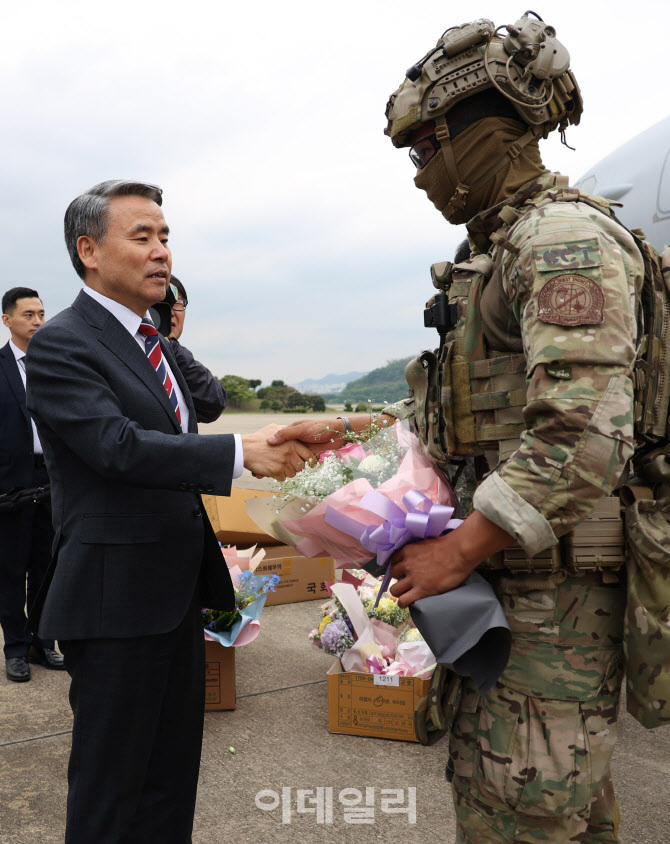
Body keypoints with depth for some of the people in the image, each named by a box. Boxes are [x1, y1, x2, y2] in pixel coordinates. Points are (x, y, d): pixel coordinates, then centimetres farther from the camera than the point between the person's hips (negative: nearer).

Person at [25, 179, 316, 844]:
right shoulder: (61, 345, -14)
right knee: (111, 791, 6)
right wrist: (241, 452, -30)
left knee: (173, 776, 19)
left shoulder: (152, 341, 14)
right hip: (116, 600, -8)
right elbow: (119, 446, -26)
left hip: (175, 594, 9)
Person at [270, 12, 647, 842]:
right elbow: (453, 406, 22)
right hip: (518, 568, 10)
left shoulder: (567, 236, -16)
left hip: (551, 579, -10)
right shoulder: (500, 251, 17)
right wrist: (341, 430, 15)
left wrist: (457, 550, -21)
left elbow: (579, 437, -26)